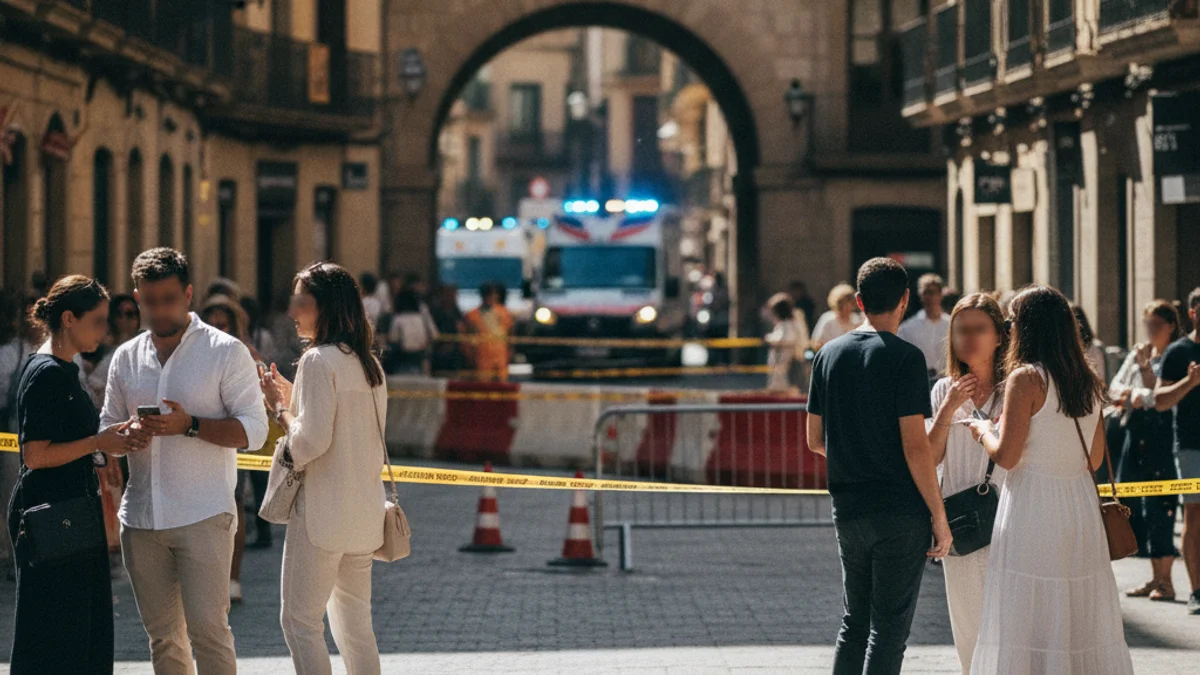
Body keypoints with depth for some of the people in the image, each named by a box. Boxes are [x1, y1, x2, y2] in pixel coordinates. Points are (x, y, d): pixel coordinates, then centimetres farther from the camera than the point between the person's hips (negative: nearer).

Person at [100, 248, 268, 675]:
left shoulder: (226, 352, -2)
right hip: (141, 518, 5)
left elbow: (253, 429, -7)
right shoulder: (126, 357, 13)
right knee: (162, 636, 10)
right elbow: (107, 428, 20)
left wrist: (189, 425, -20)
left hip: (203, 517, -5)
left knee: (207, 629, -10)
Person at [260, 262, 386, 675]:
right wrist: (295, 400, 15)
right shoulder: (368, 364, 12)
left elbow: (311, 442, -19)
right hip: (364, 512, 9)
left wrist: (280, 408, -3)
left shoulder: (318, 360, -13)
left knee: (300, 620, -3)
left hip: (322, 512, -9)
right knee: (355, 623, 13)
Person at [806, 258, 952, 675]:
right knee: (889, 628, -1)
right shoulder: (904, 358, -11)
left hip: (848, 511, 6)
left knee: (854, 624, 15)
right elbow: (915, 446, -16)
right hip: (900, 513, -6)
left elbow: (815, 440, 12)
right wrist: (939, 516, -10)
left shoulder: (829, 354, 7)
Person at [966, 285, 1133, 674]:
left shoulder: (1026, 378, -11)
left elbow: (1006, 456, -13)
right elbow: (1095, 459, 13)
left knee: (1027, 620, -3)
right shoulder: (1088, 382, 8)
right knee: (1080, 611, 10)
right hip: (1081, 505, 7)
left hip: (1034, 507, -6)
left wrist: (983, 432, 6)